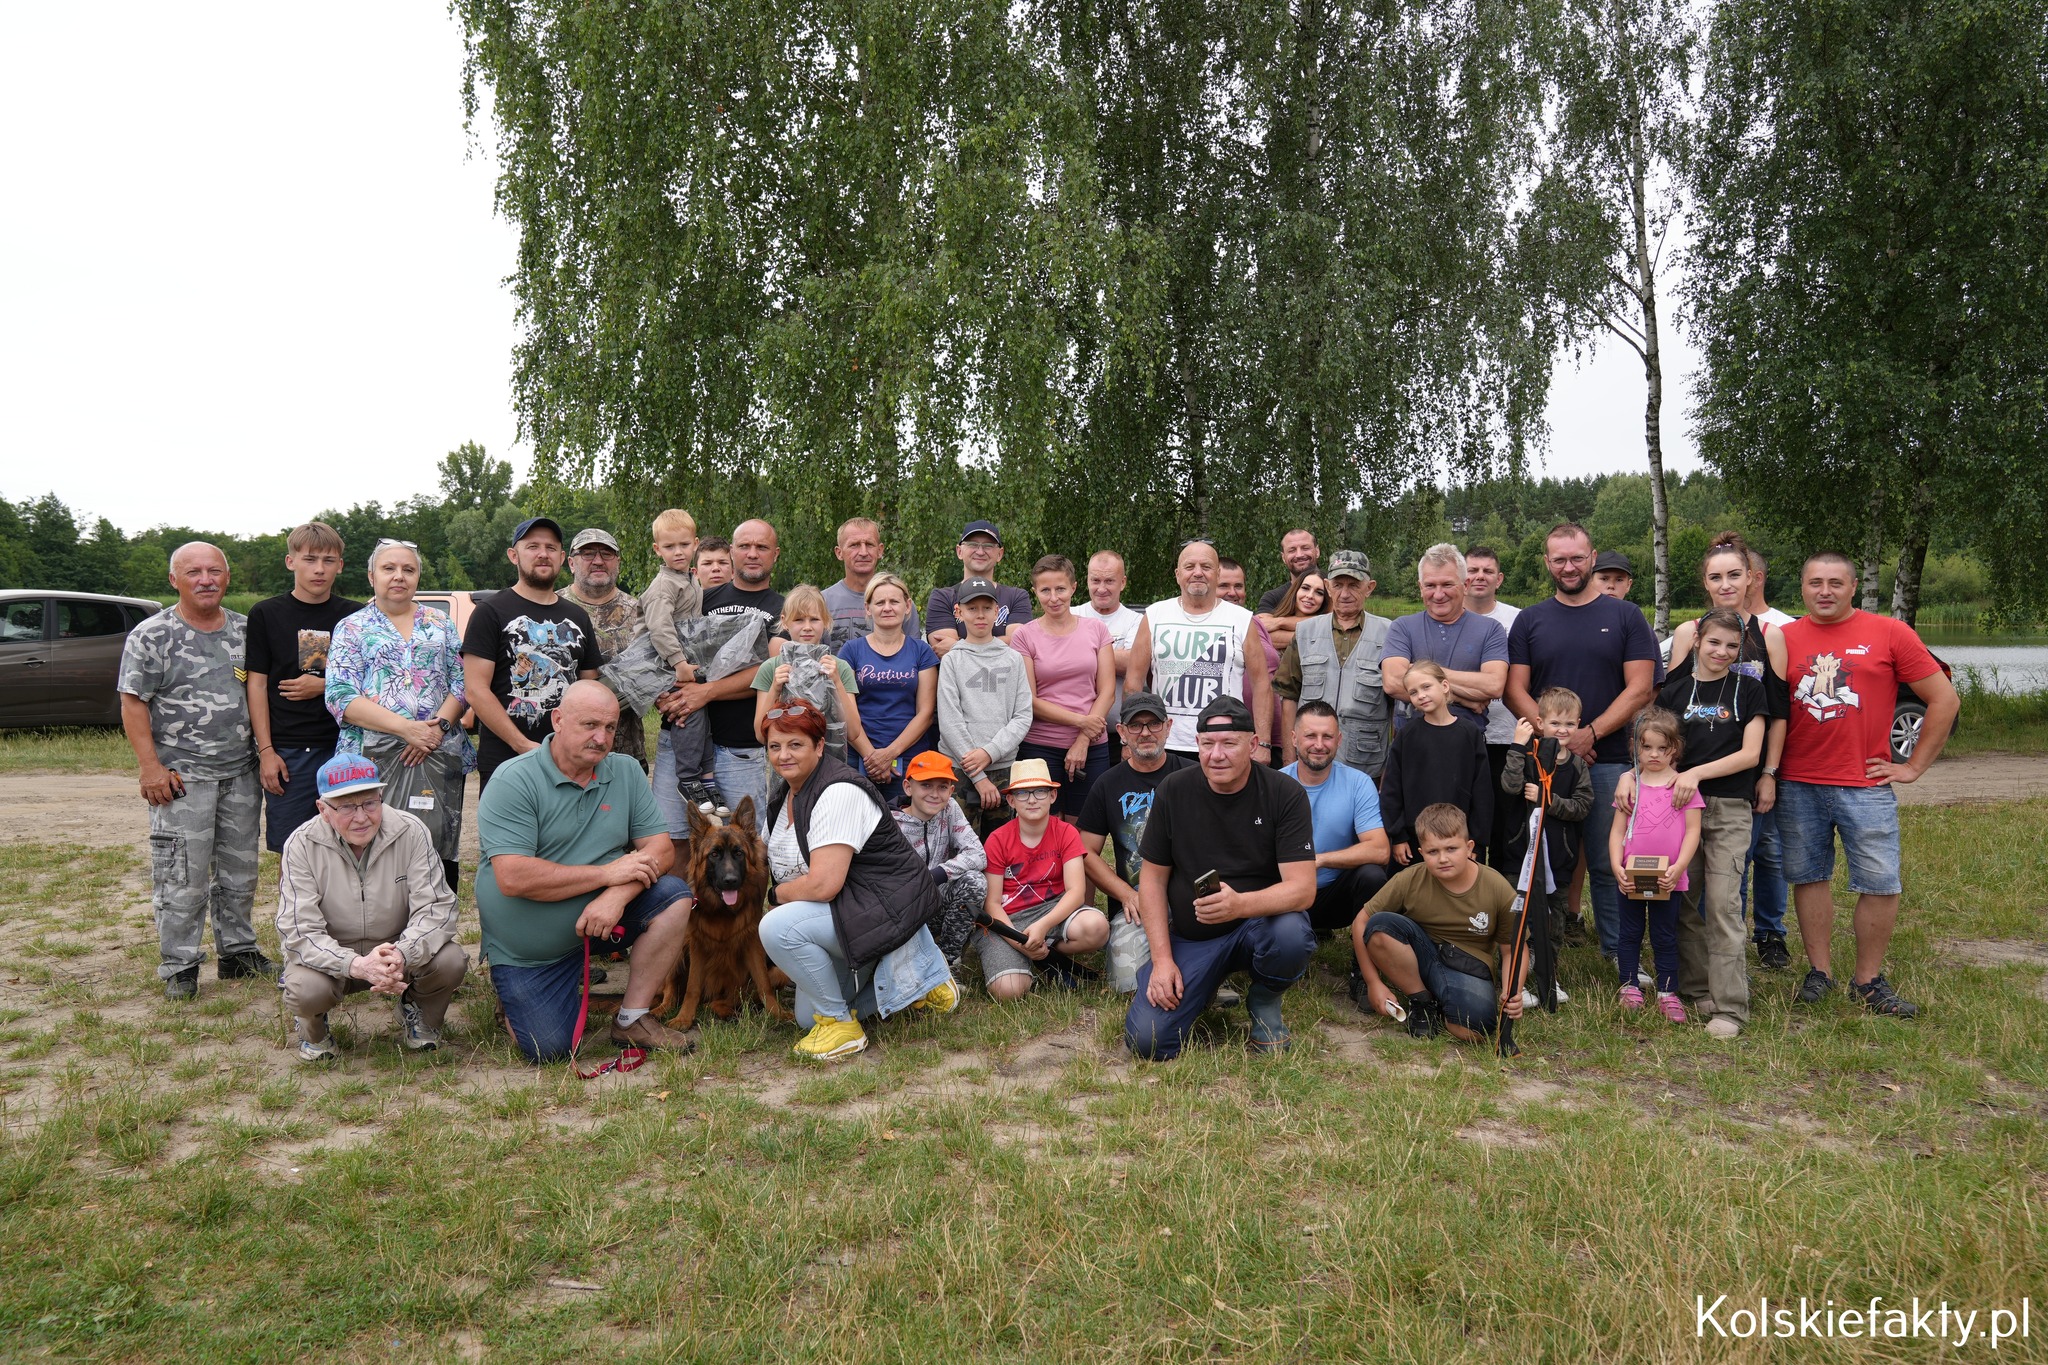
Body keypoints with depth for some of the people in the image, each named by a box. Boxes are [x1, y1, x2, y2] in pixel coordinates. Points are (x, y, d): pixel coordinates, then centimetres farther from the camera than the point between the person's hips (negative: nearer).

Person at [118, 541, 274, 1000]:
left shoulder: (245, 630, 9)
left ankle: (238, 951, 25)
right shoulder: (152, 635, -5)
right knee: (182, 879, -3)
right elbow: (133, 704, -6)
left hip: (241, 772, 5)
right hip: (182, 777, -5)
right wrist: (151, 766, -14)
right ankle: (179, 966, 8)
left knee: (240, 872, 13)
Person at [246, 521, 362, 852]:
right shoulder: (266, 614, 4)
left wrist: (324, 686, -6)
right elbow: (257, 684, 2)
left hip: (345, 749, 1)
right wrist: (266, 750, -4)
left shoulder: (355, 616, 7)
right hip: (288, 751, -1)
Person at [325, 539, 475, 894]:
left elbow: (463, 682, 8)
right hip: (372, 758, -2)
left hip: (441, 756, 2)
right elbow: (341, 699, -3)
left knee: (441, 851, 1)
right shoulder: (351, 628, 8)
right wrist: (406, 728, -15)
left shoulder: (439, 623, 15)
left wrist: (438, 727, -11)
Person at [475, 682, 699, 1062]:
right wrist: (607, 874, -23)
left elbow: (660, 848, -5)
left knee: (673, 897, -19)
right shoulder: (514, 781, -17)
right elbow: (513, 878, -26)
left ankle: (632, 1020, -6)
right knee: (549, 1051, -9)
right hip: (527, 950, -4)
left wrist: (618, 894, -26)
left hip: (599, 916, 4)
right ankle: (512, 994, 25)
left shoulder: (626, 772, -1)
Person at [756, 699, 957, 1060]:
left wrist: (775, 894, -11)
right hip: (850, 911, 11)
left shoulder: (839, 793, -23)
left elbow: (823, 885, -29)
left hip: (889, 904, -11)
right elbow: (787, 865, 16)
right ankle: (919, 974, 20)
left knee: (778, 927, -29)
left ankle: (841, 1024, -11)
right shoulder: (789, 793, 9)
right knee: (807, 1017, 13)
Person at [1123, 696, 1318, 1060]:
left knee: (1291, 935, -38)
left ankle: (1265, 1002, -1)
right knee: (1146, 1041, -16)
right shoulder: (1174, 791, -4)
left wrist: (1239, 904, -39)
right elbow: (1153, 878, 2)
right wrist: (1162, 958, -7)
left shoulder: (1286, 794, -11)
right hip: (1190, 936, 2)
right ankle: (1207, 988, 18)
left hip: (1258, 923, -2)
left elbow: (1303, 888, -20)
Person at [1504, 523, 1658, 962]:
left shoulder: (1625, 617, 6)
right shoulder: (1530, 620, 10)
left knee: (1609, 864, 3)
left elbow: (1640, 688, -1)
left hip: (1609, 761, -1)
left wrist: (1590, 734, -12)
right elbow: (1515, 690, 4)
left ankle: (1619, 953, 14)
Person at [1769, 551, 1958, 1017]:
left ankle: (1868, 980, 15)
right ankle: (1818, 972, 22)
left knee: (1881, 884, 0)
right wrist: (1767, 772, 1)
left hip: (1865, 785, -1)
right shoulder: (1783, 638, 4)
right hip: (1797, 785, 2)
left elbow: (1944, 699, 4)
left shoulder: (1890, 634, 0)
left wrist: (1914, 766, 2)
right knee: (1809, 877, 9)